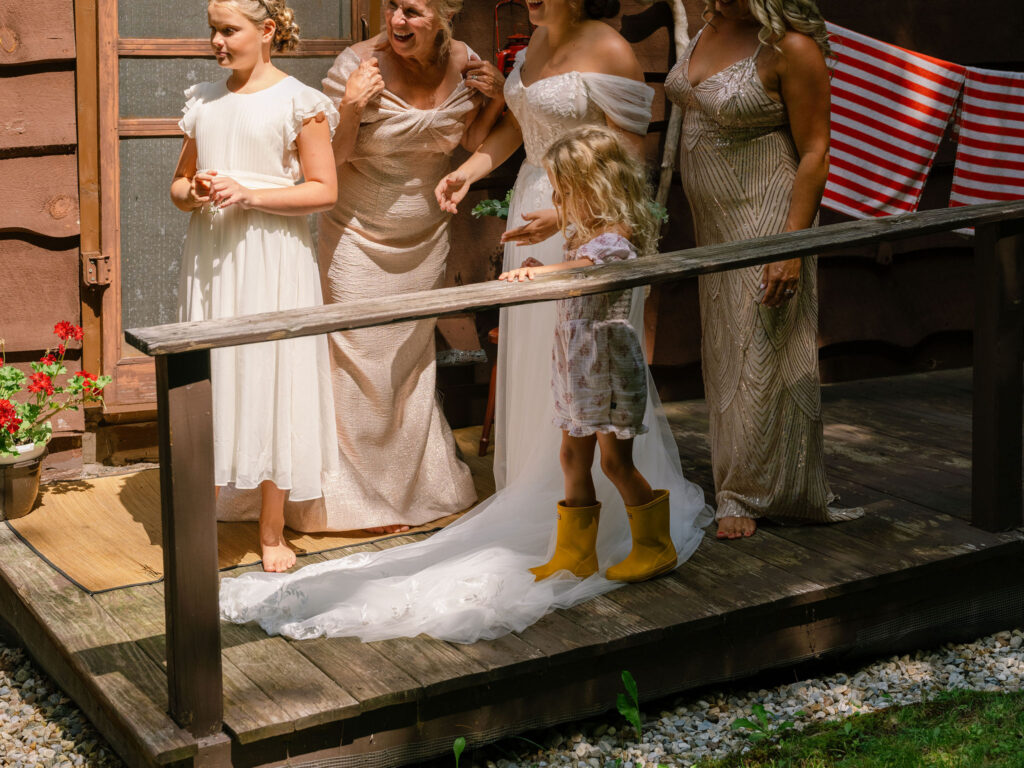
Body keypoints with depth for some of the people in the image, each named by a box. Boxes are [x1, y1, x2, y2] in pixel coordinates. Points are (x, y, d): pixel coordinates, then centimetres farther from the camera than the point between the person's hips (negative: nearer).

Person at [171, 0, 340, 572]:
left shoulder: (298, 102, -3)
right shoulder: (204, 101, 13)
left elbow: (324, 191, -7)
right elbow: (179, 184, 20)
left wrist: (248, 194, -16)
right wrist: (195, 192, -4)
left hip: (272, 261, -4)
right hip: (210, 256, 5)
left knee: (271, 382, 0)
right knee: (209, 381, 6)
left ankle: (273, 531, 11)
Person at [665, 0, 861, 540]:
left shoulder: (793, 48, -18)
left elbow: (814, 152, -17)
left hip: (765, 214, -8)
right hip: (711, 217, 8)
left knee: (760, 349, -1)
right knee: (724, 347, 13)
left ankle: (745, 493, 10)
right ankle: (740, 483, 25)